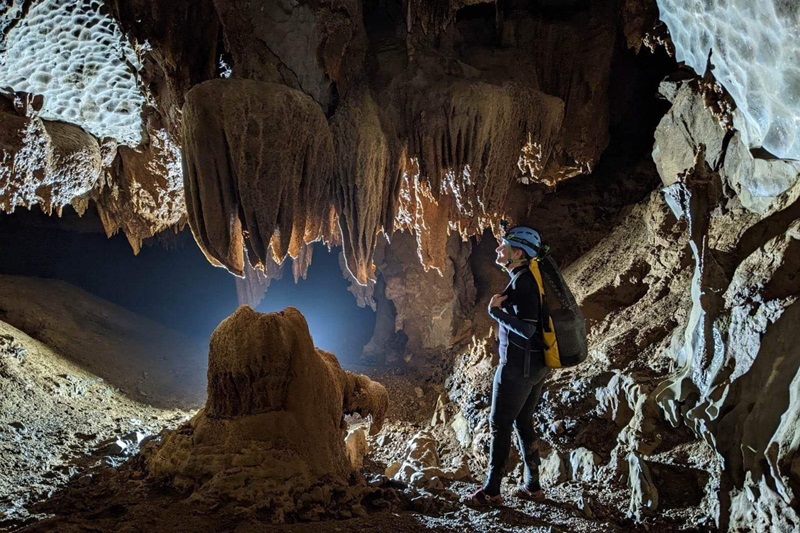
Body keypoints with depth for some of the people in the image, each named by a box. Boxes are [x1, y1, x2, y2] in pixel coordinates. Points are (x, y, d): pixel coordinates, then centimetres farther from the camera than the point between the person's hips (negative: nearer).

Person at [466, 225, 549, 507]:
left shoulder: (522, 282, -19)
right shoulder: (529, 278, 11)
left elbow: (526, 328, -24)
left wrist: (495, 311, -16)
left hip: (518, 365, -10)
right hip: (537, 365, 10)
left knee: (500, 424, -1)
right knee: (523, 422, 16)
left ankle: (491, 491, 6)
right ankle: (532, 486, 22)